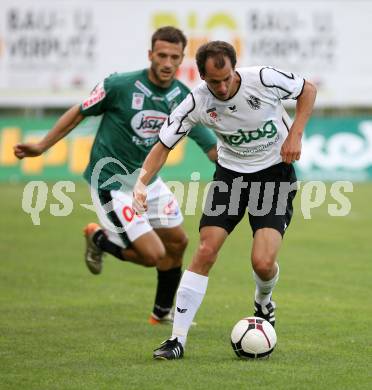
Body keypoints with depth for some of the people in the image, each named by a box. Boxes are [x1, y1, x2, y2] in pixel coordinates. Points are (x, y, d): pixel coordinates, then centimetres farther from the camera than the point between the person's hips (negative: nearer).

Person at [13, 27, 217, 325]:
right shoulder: (119, 85, -20)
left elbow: (212, 147, -3)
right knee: (153, 254, -13)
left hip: (147, 178, 6)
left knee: (177, 241, 12)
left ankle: (162, 313, 35)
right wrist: (42, 147, -2)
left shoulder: (183, 98, -7)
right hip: (111, 183, -6)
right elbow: (79, 113, -5)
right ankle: (99, 238, 16)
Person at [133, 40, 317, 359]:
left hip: (275, 171, -2)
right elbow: (163, 145, -9)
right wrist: (141, 183, -25)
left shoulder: (264, 79, -23)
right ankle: (178, 339, -5)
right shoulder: (197, 103, -18)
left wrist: (295, 135, -15)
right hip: (231, 173, 2)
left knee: (263, 263, -14)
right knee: (206, 251, -11)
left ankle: (263, 304, 24)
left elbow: (308, 90, -3)